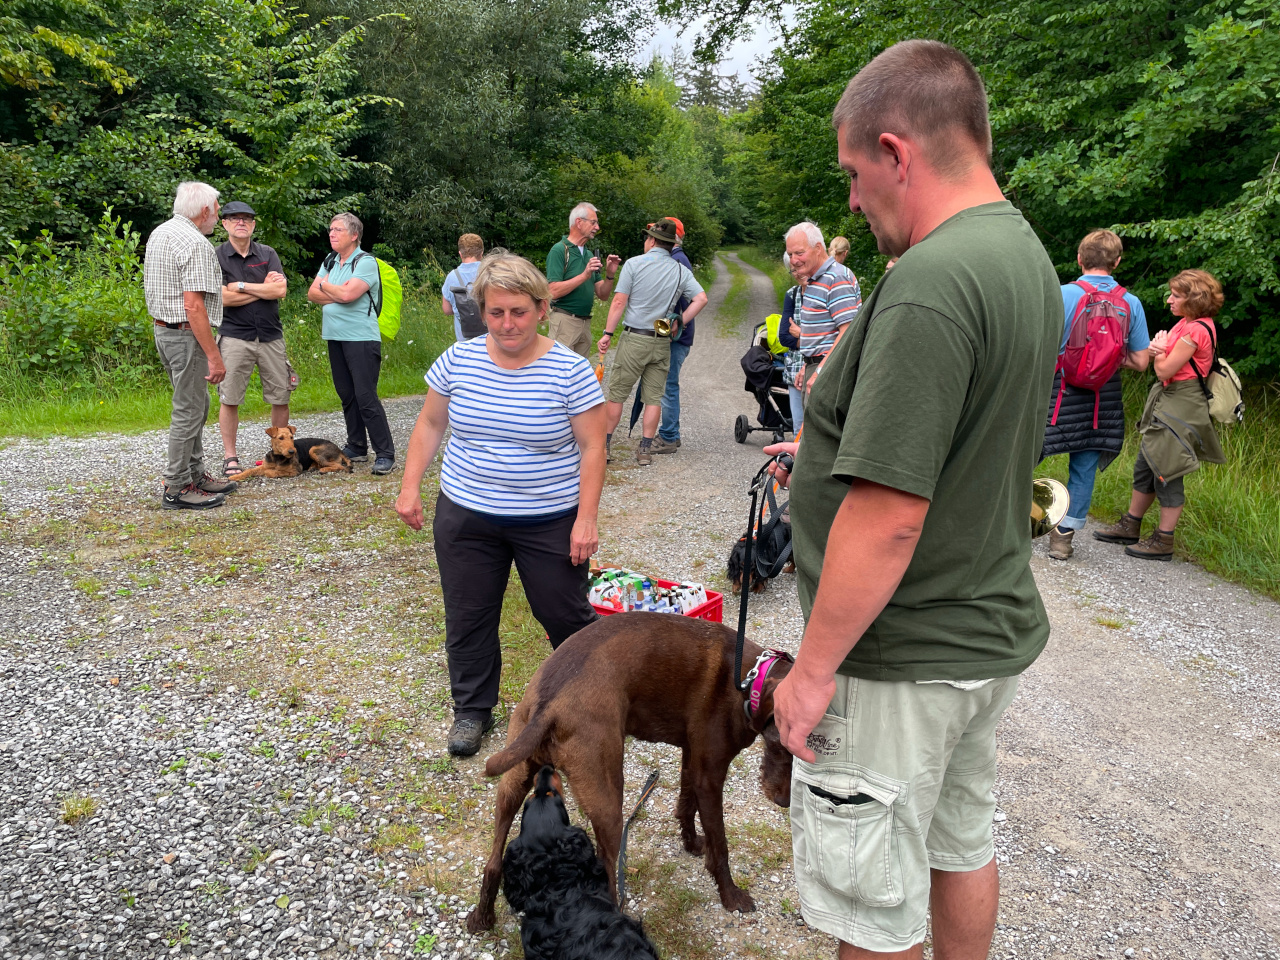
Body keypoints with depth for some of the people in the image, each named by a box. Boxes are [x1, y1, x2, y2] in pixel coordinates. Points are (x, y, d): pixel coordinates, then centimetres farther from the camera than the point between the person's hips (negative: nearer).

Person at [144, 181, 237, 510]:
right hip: (187, 335, -10)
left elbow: (149, 284, 21)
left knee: (196, 403, 19)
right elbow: (194, 306, -24)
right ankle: (177, 489, 3)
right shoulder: (195, 243, -18)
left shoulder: (158, 233, 13)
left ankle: (195, 474, 26)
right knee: (188, 411, -3)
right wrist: (214, 356, -23)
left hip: (162, 330, 10)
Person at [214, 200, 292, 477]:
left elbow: (280, 290, -6)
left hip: (271, 337, 3)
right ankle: (230, 457, 10)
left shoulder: (268, 254, 8)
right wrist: (263, 289, -7)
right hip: (235, 337, -3)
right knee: (230, 400, -1)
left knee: (280, 398, 4)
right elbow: (223, 298, -12)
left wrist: (241, 285, -10)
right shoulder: (216, 257, 0)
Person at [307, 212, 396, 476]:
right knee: (347, 395, 11)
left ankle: (385, 454, -6)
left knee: (366, 397, -11)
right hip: (335, 336, 8)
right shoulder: (329, 262, 16)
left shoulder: (366, 262, -8)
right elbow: (312, 294, 7)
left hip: (361, 338, -8)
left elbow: (348, 294, -20)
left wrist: (326, 286, -1)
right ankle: (356, 448, 21)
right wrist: (337, 293, -9)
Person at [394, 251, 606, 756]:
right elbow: (430, 424, 7)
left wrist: (585, 520, -13)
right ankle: (472, 710, 31)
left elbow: (591, 448, -9)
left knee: (565, 615, 8)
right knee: (468, 618, 12)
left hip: (550, 522, -2)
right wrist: (410, 487, 2)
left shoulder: (570, 370, -12)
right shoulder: (459, 359, -3)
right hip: (466, 516, 3)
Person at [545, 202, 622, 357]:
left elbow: (603, 295, 14)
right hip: (565, 320, -7)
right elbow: (554, 292, -18)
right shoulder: (559, 250, -8)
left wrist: (610, 275, -4)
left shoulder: (589, 254, 14)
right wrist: (585, 275, -21)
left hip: (586, 321, 7)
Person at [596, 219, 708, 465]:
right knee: (654, 397, 8)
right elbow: (701, 299, -5)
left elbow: (619, 302, -9)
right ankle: (646, 450, 10)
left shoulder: (634, 264, -6)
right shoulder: (681, 271, 4)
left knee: (617, 393, 6)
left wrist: (607, 334, -4)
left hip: (634, 338, -3)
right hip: (662, 343, 3)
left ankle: (604, 445, 11)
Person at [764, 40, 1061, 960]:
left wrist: (814, 668, -19)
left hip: (902, 660, -9)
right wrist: (834, 451, 20)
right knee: (962, 845, 26)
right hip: (992, 631, 10)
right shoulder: (1027, 253, 5)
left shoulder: (929, 283, -26)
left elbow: (889, 517, -29)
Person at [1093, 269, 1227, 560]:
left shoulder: (1196, 329, -18)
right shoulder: (1186, 323, 11)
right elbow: (1163, 365, 11)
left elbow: (1165, 370, -18)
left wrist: (1158, 348, -1)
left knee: (1167, 471, -4)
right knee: (1145, 465, 15)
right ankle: (1130, 526, 27)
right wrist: (1158, 348, -10)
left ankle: (1163, 541, 5)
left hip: (1182, 405, -10)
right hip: (1166, 400, 10)